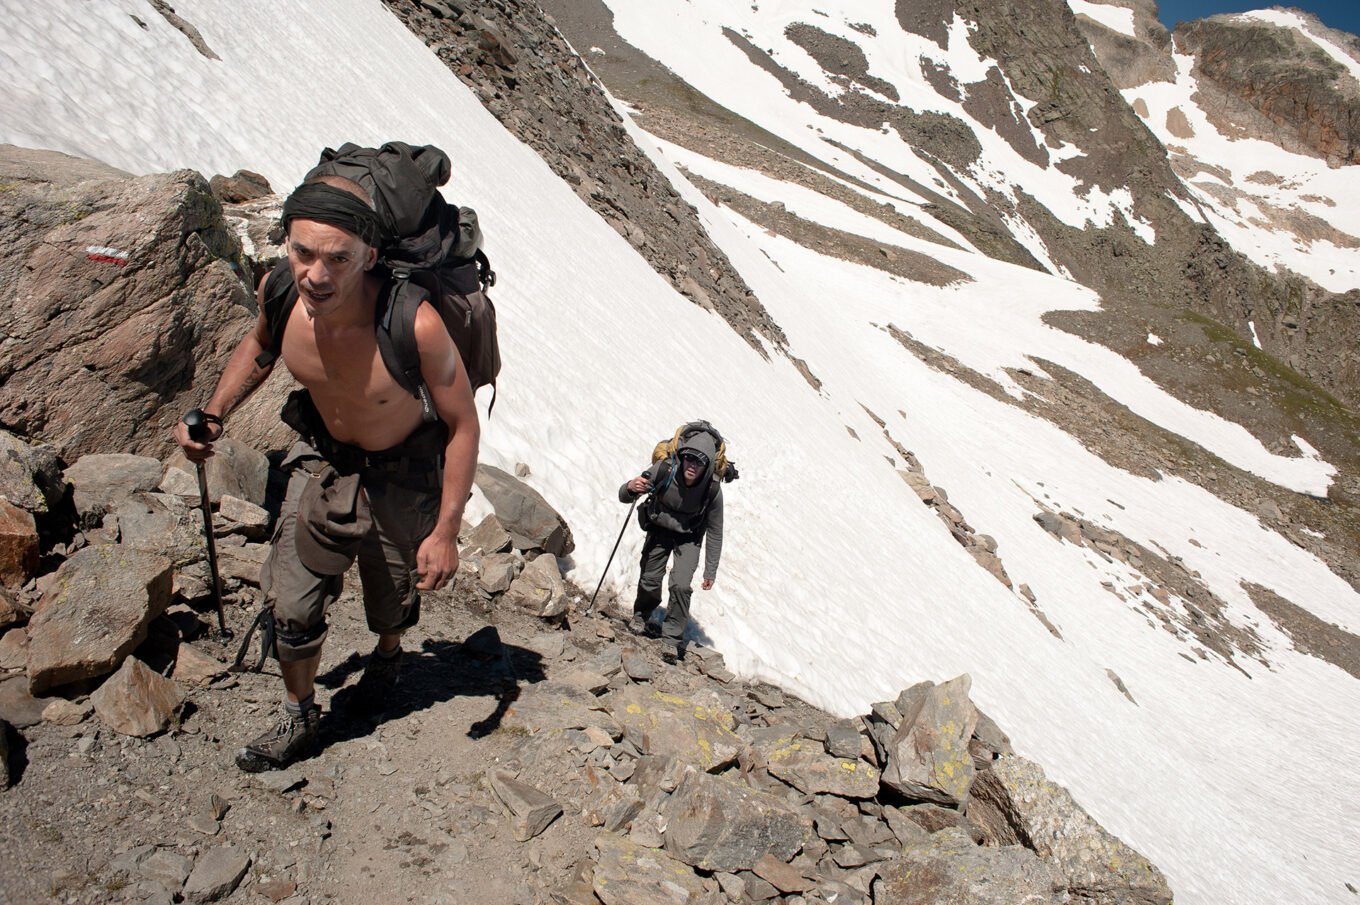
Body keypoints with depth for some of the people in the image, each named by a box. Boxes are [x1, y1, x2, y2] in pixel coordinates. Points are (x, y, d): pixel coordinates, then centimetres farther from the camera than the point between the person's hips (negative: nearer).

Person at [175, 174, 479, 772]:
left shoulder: (415, 326, -39)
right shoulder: (280, 292, -23)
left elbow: (463, 423, -24)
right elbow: (261, 343, 4)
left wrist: (445, 531, -22)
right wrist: (212, 416, -7)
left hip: (402, 474, -3)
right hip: (322, 458, 3)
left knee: (393, 596, 19)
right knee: (290, 604, 4)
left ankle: (387, 655, 56)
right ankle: (298, 717, 31)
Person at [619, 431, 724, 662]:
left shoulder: (713, 490, -28)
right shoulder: (664, 470, -29)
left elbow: (715, 532, -13)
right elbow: (623, 497, -18)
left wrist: (710, 571, -9)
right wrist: (631, 488, -43)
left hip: (689, 537, -1)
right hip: (659, 529, 1)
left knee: (681, 585, -15)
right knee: (649, 580, 3)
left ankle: (672, 637, 4)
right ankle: (641, 617, 36)